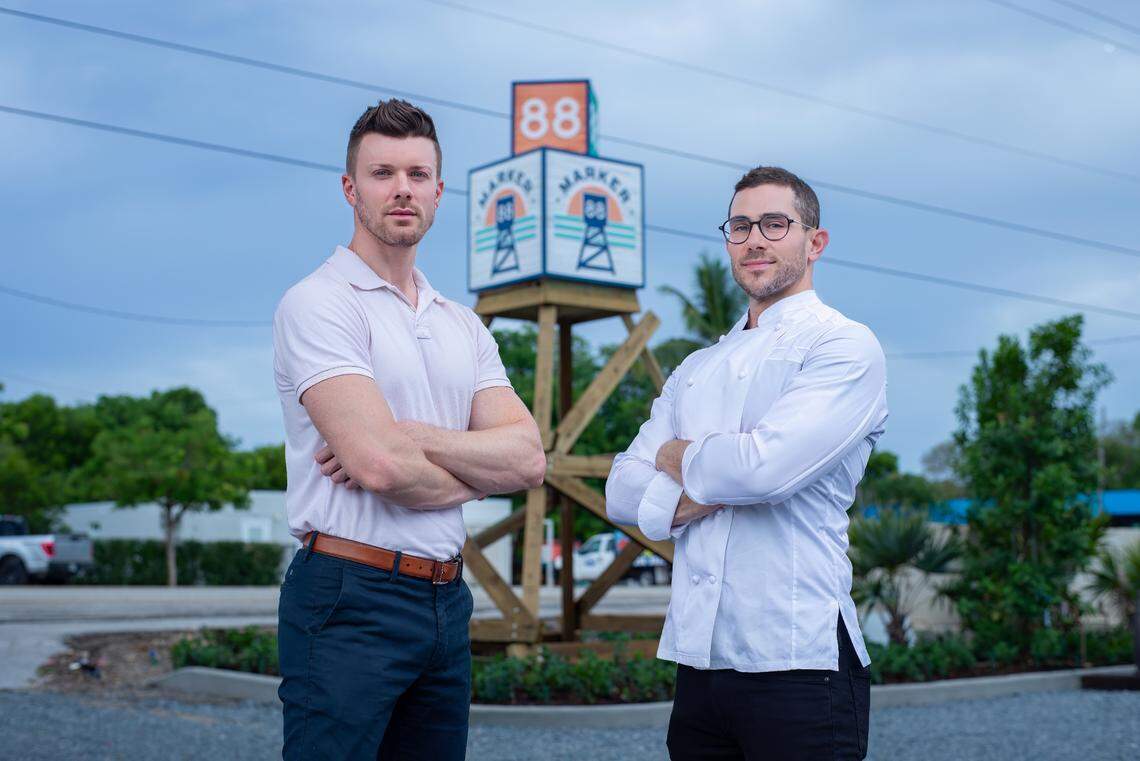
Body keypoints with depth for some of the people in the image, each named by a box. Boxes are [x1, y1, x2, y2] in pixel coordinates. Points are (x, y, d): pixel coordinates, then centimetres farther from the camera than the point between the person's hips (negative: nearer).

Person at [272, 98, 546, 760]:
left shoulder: (463, 326, 14)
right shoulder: (319, 303, -8)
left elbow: (528, 458, 1)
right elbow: (378, 464, -20)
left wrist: (408, 437, -14)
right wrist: (475, 474, -1)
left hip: (447, 603, 7)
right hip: (349, 601, -7)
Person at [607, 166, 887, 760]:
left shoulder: (844, 346, -4)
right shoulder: (695, 371, 16)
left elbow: (766, 466, -19)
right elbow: (623, 493, 7)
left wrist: (678, 458, 0)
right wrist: (717, 484, -10)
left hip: (796, 665, -6)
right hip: (696, 661, 6)